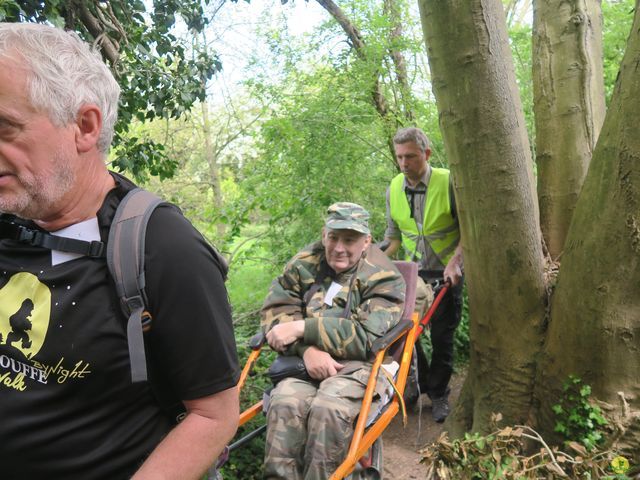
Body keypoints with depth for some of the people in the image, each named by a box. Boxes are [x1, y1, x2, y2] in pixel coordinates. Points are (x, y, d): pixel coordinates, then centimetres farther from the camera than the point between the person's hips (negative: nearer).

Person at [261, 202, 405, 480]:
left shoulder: (384, 278, -3)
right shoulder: (304, 264, 7)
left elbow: (365, 338, -14)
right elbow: (275, 311, 0)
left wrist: (302, 328, -19)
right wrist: (307, 348, -18)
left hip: (357, 363, -2)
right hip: (307, 361, 3)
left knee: (328, 408, -33)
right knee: (284, 402, -30)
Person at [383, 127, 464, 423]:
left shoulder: (448, 182, -13)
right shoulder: (393, 189, -1)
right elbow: (393, 235, 8)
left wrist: (455, 261, -20)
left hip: (446, 273, -3)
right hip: (412, 272, 4)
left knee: (442, 337, 5)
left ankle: (439, 395, 24)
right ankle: (419, 385, 25)